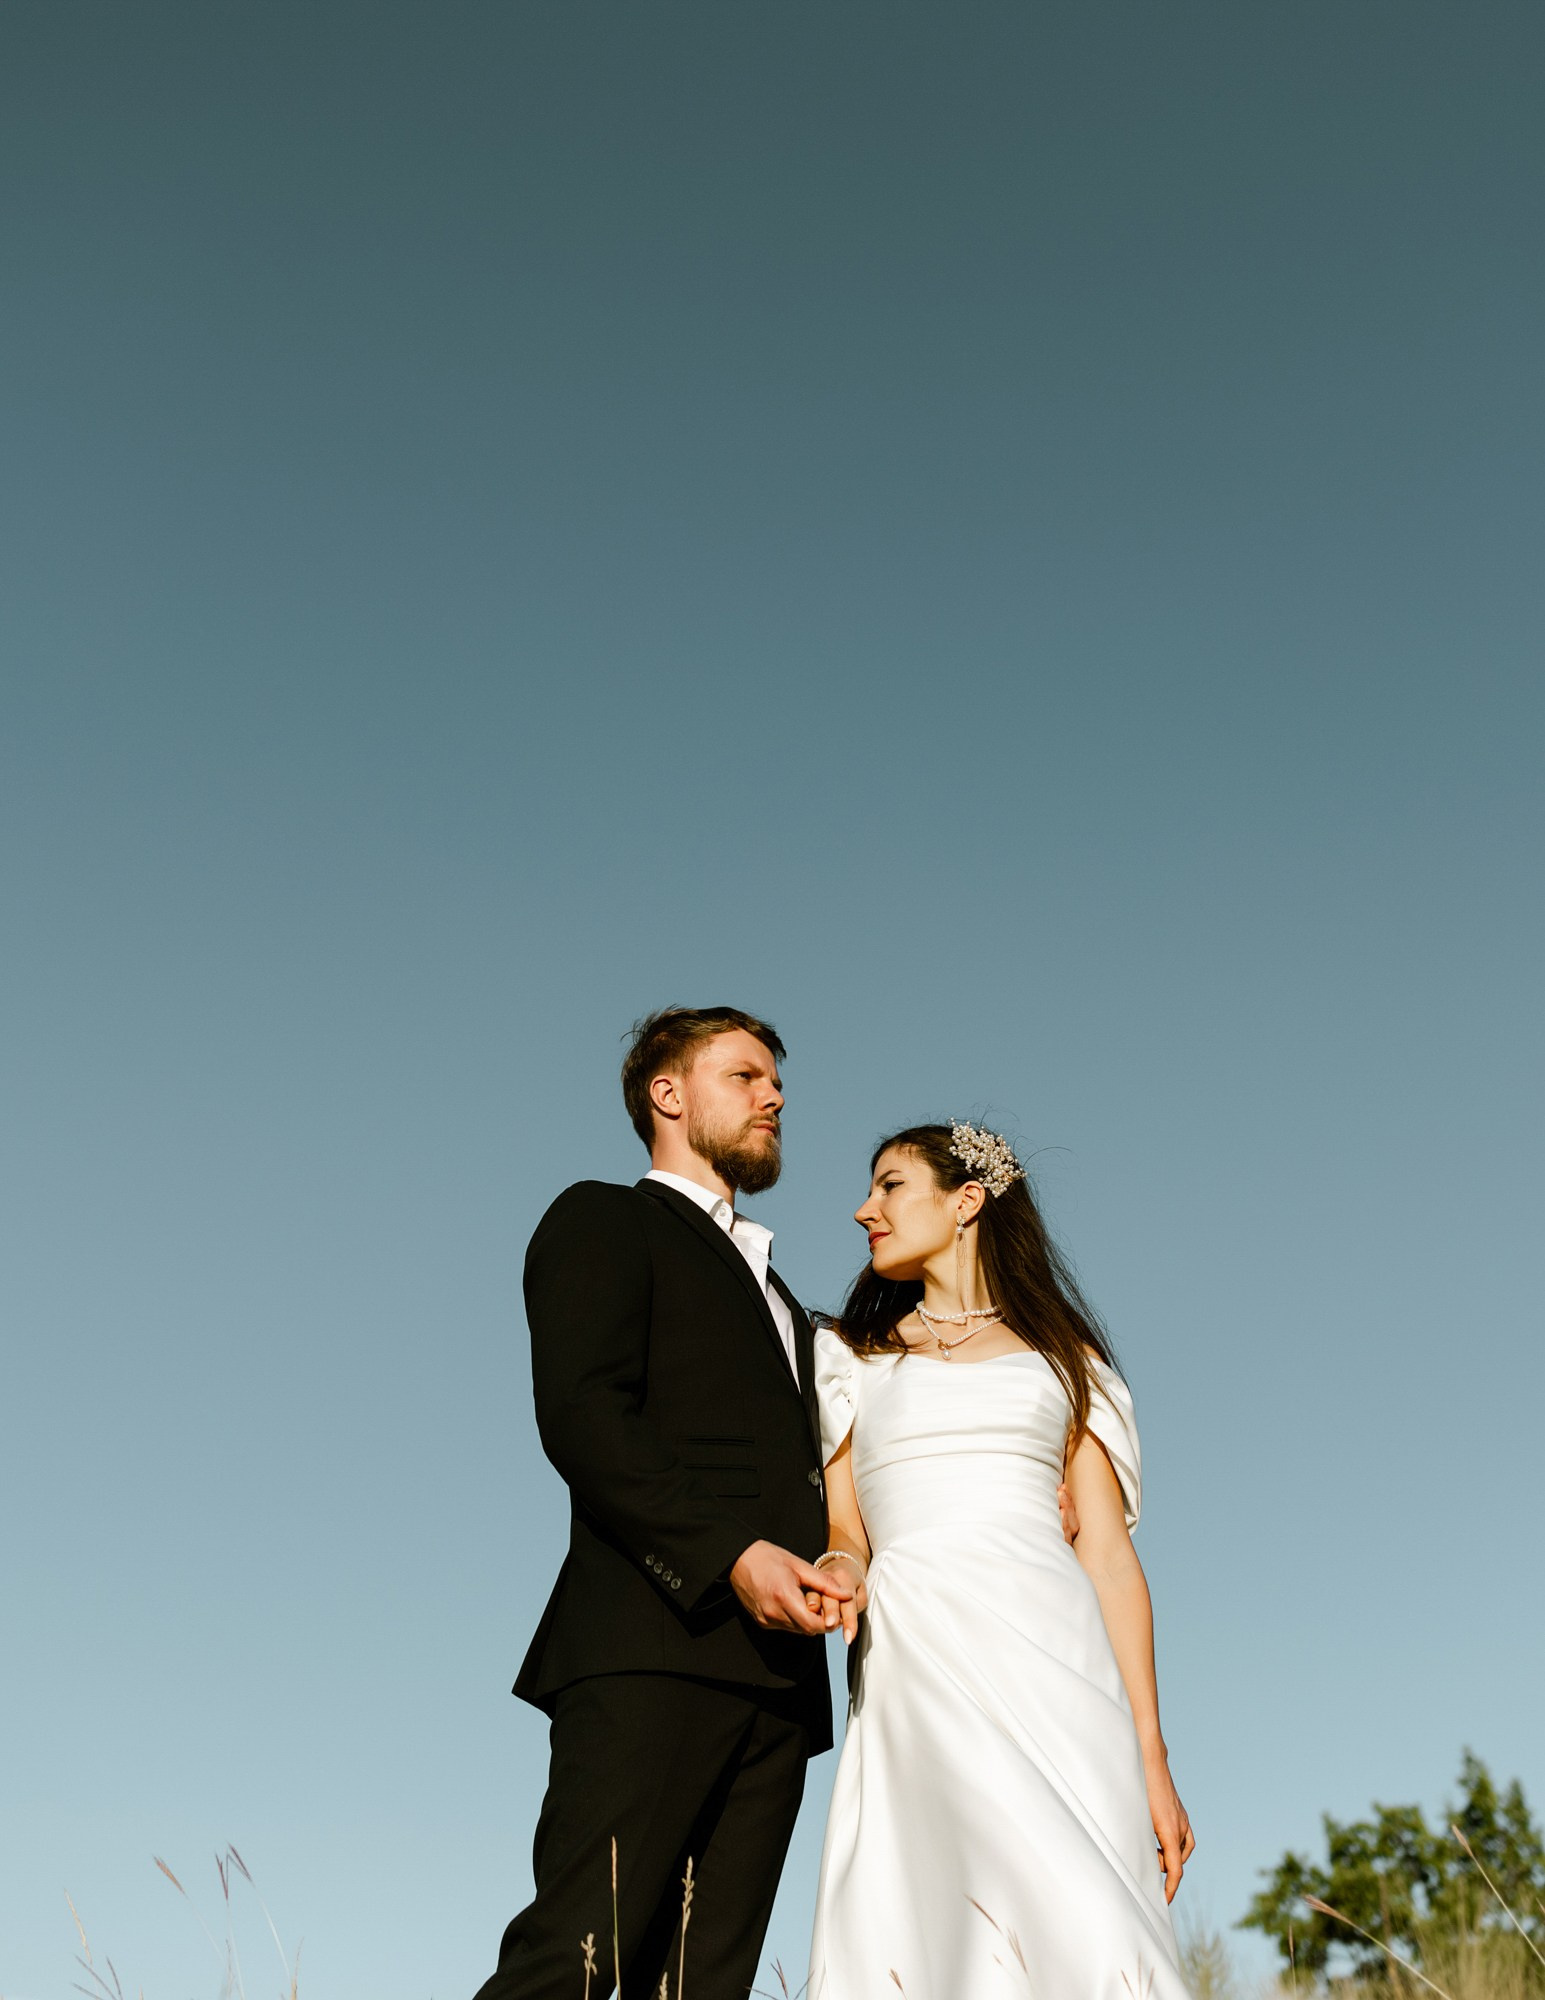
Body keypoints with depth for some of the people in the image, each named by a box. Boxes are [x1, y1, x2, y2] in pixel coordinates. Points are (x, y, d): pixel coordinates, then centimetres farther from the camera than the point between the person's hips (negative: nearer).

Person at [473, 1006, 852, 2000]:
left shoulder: (776, 1293, 33)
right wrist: (733, 1556, -17)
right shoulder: (604, 1221, 9)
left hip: (775, 1677, 7)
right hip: (654, 1649, -7)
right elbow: (581, 1415, -7)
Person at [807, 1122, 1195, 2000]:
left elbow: (1110, 1555, 11)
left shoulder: (1064, 1358, 18)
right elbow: (845, 1534, 16)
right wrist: (839, 1573, -10)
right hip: (913, 1664, 0)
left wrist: (1151, 1755, 3)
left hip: (1050, 1659, 0)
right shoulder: (852, 1356, 22)